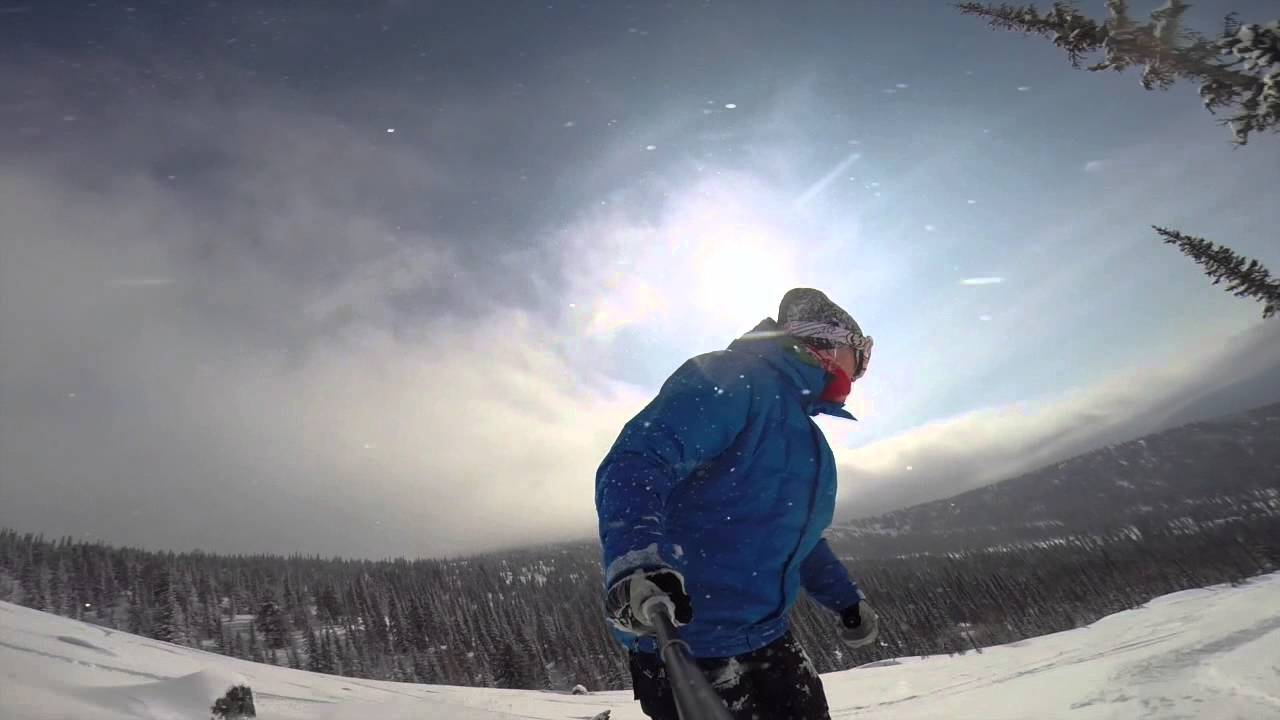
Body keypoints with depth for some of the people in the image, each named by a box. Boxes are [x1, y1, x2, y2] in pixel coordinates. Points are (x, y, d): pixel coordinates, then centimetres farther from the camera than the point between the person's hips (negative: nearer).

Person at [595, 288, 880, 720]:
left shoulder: (803, 430, 19)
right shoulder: (732, 378, -13)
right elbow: (636, 462, -28)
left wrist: (846, 599, 33)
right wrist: (636, 556, -45)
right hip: (680, 639, -10)